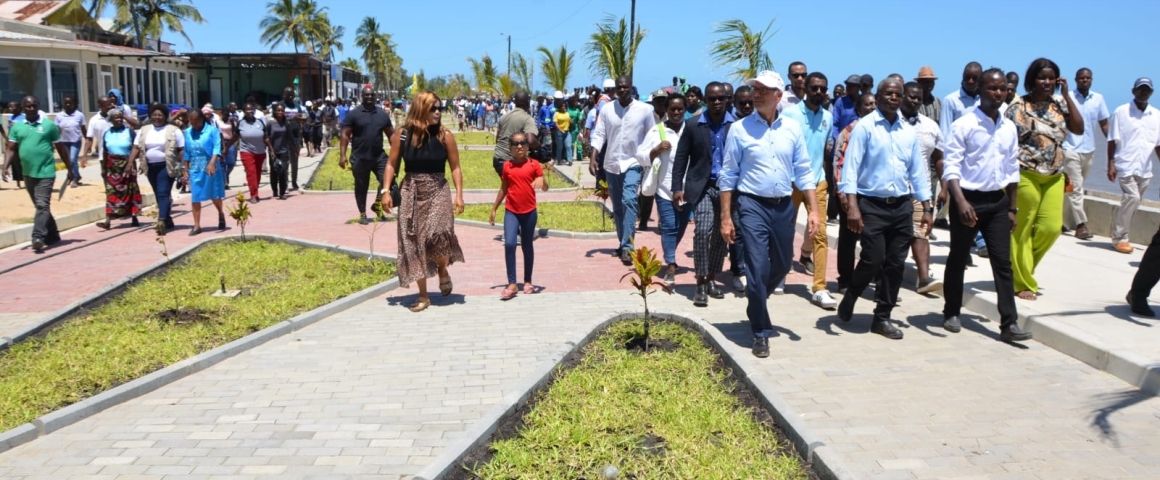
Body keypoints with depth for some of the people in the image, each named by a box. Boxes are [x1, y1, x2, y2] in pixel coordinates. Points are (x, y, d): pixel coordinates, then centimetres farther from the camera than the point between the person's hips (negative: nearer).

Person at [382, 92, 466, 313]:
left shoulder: (445, 135, -3)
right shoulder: (402, 134, -2)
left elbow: (455, 167, 0)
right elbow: (391, 164, 4)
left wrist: (459, 195, -7)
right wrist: (386, 191, -3)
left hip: (437, 191, -1)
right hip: (410, 193, 2)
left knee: (438, 235, -23)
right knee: (413, 243, 2)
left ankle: (443, 270, 11)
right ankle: (423, 295, 14)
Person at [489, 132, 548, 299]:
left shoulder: (534, 165, -2)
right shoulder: (507, 166, 4)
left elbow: (545, 188, -5)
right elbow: (503, 189, 12)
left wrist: (542, 180, -27)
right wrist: (494, 209, 12)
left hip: (529, 212, -1)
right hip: (511, 211, 1)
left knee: (527, 246, 10)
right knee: (509, 244, -14)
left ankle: (528, 281, 24)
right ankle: (512, 283, -8)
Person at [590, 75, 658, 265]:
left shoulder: (645, 109, -6)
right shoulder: (606, 109, -2)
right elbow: (599, 135, -1)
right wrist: (593, 158, -12)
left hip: (633, 163, -3)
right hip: (611, 164, 3)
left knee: (629, 201, -20)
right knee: (617, 207, 12)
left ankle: (627, 247, -20)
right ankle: (623, 243, 28)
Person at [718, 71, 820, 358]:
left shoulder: (792, 129, 3)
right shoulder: (740, 129, -4)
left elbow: (803, 172, 7)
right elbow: (728, 176, -2)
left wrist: (813, 210, 0)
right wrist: (726, 218, -5)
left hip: (783, 207, 4)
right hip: (752, 206, -4)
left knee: (781, 266, 17)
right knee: (758, 270, -7)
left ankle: (755, 305, 45)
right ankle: (761, 332, 8)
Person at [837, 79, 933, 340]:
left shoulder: (909, 132, 11)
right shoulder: (865, 127, -4)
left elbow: (918, 171, 16)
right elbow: (850, 167, -10)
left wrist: (927, 207, 11)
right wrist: (852, 205, -19)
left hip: (902, 206, 5)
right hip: (871, 205, -5)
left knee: (895, 264, 5)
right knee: (873, 259, -9)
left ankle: (883, 317, 17)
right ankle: (850, 297, 20)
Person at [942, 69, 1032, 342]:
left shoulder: (1009, 128, 8)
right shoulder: (963, 125, -9)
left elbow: (1012, 171, 14)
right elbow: (951, 166, -15)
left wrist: (1012, 208, 12)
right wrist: (961, 201, -26)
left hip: (998, 201, 5)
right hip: (968, 199, -4)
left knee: (1003, 263, 1)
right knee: (958, 259, 8)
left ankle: (1008, 324, 1)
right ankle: (952, 313, 24)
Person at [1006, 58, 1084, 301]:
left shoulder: (1059, 106, 12)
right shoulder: (1018, 107, -5)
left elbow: (1078, 128, 1)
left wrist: (1067, 95, 0)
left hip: (1054, 177, 6)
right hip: (1026, 175, -5)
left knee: (1051, 228, 1)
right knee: (1022, 230, 0)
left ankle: (1022, 267, 24)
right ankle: (1023, 283, 11)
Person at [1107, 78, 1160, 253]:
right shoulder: (1121, 112, 0)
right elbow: (1112, 140, -2)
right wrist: (1110, 164, -8)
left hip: (1145, 169, 4)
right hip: (1126, 165, -4)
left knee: (1132, 201, 7)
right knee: (1132, 198, -15)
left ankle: (1120, 236, 17)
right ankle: (1119, 237, -6)